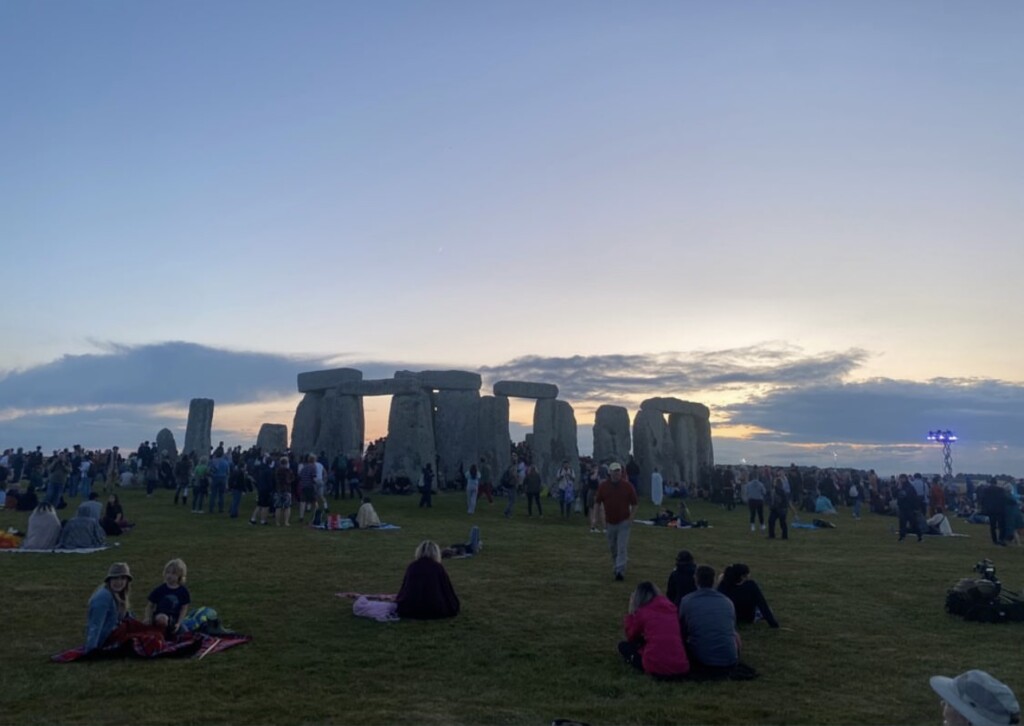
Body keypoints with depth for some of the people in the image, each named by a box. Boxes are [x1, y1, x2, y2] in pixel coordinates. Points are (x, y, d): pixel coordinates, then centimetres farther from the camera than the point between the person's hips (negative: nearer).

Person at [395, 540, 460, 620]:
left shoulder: (411, 566, 9)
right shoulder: (438, 567, 2)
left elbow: (403, 589, 19)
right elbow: (448, 589, 8)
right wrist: (454, 607, 26)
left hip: (409, 610, 2)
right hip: (434, 610, -2)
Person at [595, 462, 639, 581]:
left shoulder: (627, 486, -6)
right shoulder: (603, 486, -1)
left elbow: (634, 504, 1)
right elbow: (597, 502, 6)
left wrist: (631, 518, -7)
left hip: (623, 522, -3)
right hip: (609, 522, 3)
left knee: (622, 548, -10)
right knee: (613, 548, 15)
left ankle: (620, 571, -10)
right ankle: (616, 565, 36)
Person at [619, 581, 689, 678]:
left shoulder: (641, 612, 0)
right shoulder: (670, 607, 15)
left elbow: (631, 637, 15)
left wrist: (631, 613, 19)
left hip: (656, 668, -6)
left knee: (623, 645, 18)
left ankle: (646, 668, 3)